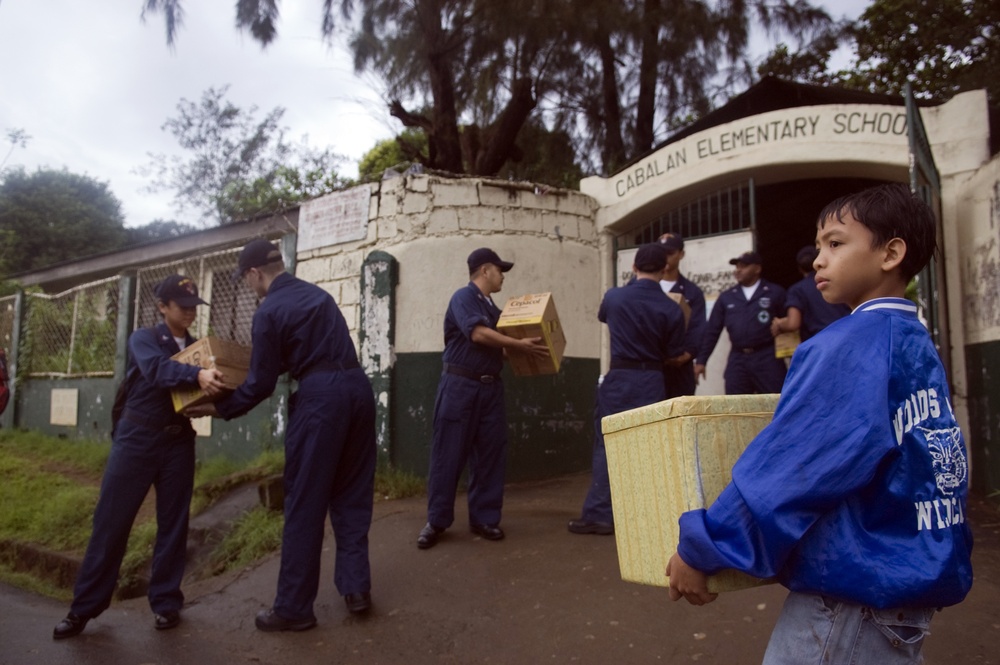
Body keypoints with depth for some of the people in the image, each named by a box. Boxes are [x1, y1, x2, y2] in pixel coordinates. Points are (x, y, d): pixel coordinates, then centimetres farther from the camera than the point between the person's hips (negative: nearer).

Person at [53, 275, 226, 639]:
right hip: (137, 438, -3)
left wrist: (217, 388, -18)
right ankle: (85, 607, 14)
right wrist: (197, 374, -43)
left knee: (173, 522, 6)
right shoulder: (143, 339, -1)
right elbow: (158, 369, -24)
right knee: (111, 521, 2)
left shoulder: (198, 348, 11)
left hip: (179, 442, 3)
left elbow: (209, 383, 7)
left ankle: (166, 601, 18)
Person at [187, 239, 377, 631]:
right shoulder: (318, 293, 18)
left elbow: (262, 383, -2)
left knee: (305, 503, 4)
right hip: (357, 386, 7)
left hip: (320, 396, -7)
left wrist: (221, 408, 11)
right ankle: (356, 588, 21)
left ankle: (294, 608, 15)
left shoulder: (269, 312, -3)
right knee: (352, 494, 15)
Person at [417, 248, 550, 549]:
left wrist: (523, 348, 6)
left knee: (491, 455, 6)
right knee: (448, 454, 0)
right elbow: (478, 334, -20)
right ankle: (436, 521, 11)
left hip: (490, 387, 7)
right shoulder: (463, 297, -7)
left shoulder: (491, 307, 17)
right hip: (460, 385, -7)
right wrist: (520, 345, -20)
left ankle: (484, 518, 17)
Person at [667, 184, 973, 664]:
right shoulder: (920, 346, 7)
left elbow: (788, 468, -23)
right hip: (913, 576, 9)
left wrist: (700, 550, -15)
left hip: (853, 593, -9)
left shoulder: (850, 345, -20)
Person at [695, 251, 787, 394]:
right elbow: (712, 330, 11)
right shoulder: (726, 297, 12)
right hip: (737, 359, 3)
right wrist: (701, 360, 7)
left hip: (767, 358, -3)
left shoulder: (775, 292, 4)